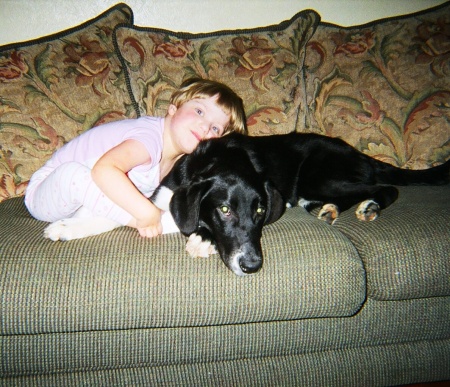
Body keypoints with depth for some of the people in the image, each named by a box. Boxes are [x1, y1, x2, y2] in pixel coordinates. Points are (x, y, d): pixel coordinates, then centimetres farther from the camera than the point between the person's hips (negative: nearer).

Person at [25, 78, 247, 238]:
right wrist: (146, 214, -46)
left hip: (83, 198, 8)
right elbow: (104, 170, -47)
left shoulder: (179, 160, -4)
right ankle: (135, 222, -27)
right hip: (46, 192, -8)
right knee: (73, 172, -38)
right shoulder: (151, 136, -32)